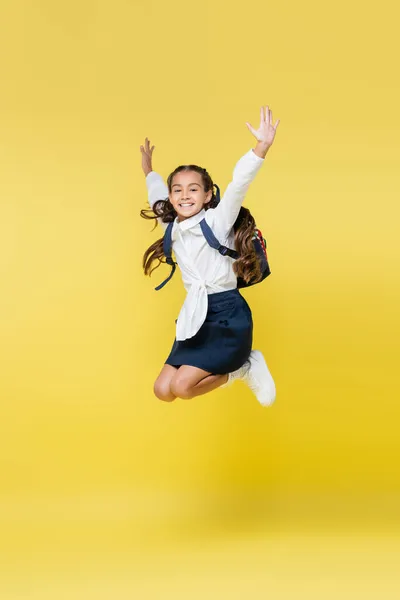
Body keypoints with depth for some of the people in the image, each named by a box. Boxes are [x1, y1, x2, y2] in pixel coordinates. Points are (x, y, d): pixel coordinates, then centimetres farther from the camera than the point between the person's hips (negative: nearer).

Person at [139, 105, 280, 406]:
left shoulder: (217, 220, -6)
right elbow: (158, 198, 33)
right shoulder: (172, 228, 11)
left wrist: (262, 147, -35)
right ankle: (236, 365, 17)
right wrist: (149, 171, 45)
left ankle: (245, 367, 8)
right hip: (195, 314, 7)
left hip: (227, 314, -7)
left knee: (181, 386, -15)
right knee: (163, 390, 2)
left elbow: (239, 184, -22)